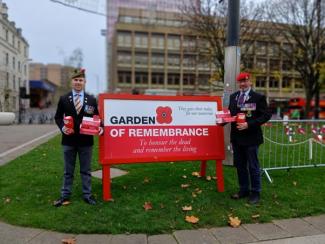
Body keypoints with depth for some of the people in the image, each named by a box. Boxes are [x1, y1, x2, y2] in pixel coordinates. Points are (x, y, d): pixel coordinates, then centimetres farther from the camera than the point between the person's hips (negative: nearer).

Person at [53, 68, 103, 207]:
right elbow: (58, 117, 7)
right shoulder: (64, 99, 3)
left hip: (86, 140, 0)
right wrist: (62, 127, -13)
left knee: (86, 170, 11)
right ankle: (65, 195, 27)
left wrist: (100, 128, -15)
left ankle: (87, 195, 23)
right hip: (69, 140, 1)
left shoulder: (91, 100, 2)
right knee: (68, 170, 14)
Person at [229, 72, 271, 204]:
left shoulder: (258, 97, -7)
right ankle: (243, 190, 31)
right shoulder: (233, 97, 10)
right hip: (236, 137, 6)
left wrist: (249, 124, -21)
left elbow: (266, 115, -12)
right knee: (239, 165, 15)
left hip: (251, 137, -5)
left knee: (253, 166, 5)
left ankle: (255, 193, 21)